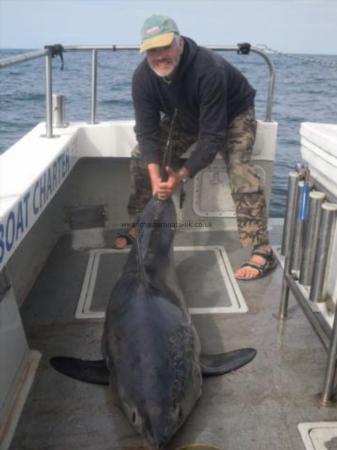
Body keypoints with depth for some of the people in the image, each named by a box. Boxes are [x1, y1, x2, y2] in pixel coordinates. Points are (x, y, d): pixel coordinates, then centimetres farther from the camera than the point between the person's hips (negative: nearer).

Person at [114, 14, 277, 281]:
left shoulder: (209, 69, -39)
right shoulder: (143, 76, -23)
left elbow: (212, 134, -38)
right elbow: (147, 130, -24)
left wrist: (183, 175, -44)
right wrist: (155, 176, -38)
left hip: (232, 113, -5)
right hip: (183, 117, 6)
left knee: (239, 165, -31)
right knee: (141, 156, -3)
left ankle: (263, 250, -31)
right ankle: (139, 227, 11)